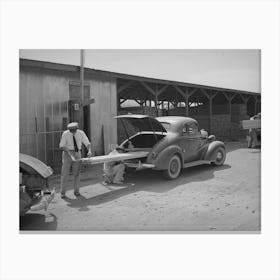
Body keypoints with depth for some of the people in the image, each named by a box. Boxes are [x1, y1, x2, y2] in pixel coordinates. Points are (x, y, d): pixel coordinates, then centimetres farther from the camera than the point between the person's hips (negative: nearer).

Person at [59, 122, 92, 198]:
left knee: (77, 173, 2)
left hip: (77, 154, 2)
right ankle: (63, 192, 8)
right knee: (65, 173, -3)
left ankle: (76, 191, 14)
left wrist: (89, 151, -33)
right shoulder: (65, 134, -14)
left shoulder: (81, 133, -9)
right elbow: (61, 146, -12)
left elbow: (87, 143, -12)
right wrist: (69, 152, -28)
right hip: (67, 154, -2)